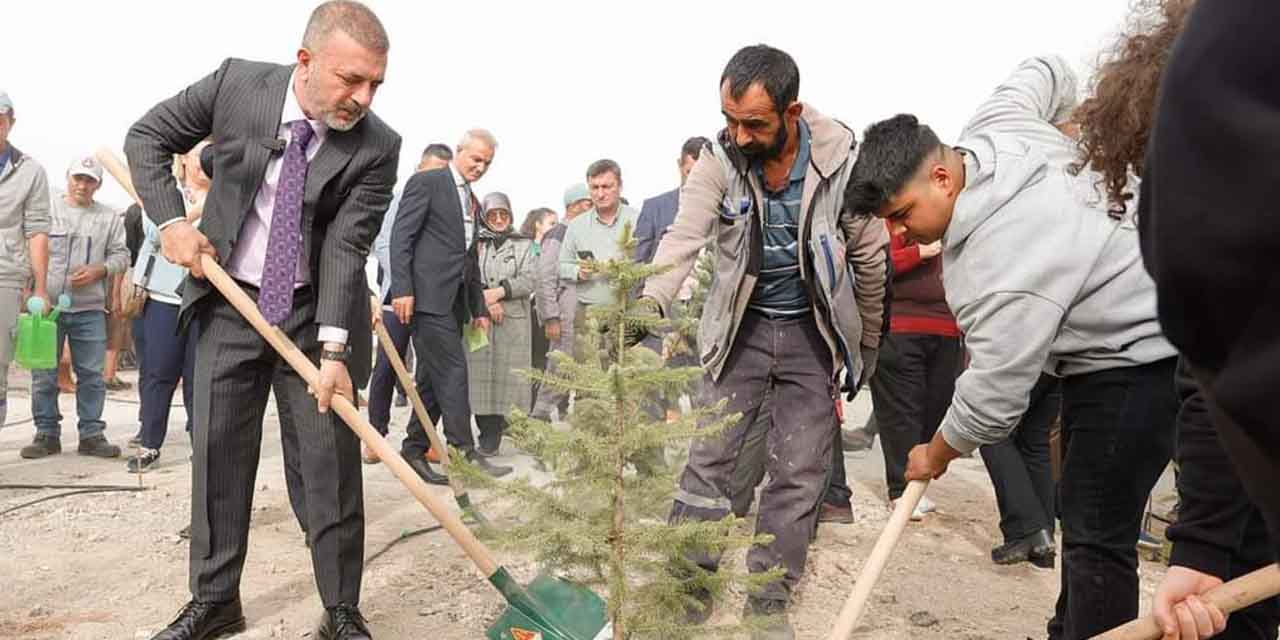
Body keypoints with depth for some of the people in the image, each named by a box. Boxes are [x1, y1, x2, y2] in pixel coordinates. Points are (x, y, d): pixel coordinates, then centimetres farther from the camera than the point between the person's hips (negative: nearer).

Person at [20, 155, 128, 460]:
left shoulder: (109, 217, 10)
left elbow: (120, 255, 8)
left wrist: (99, 269, -11)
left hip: (90, 309, 1)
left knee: (92, 374, 3)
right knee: (44, 374, 4)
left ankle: (91, 434, 12)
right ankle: (47, 434, 14)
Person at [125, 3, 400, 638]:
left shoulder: (377, 147, -15)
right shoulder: (237, 83, -10)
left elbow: (346, 248, -19)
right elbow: (147, 137, 4)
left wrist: (333, 350, -28)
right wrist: (171, 219, -11)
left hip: (318, 312, -1)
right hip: (229, 304, 2)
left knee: (328, 461, -1)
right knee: (218, 451, 7)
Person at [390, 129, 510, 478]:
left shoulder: (472, 201, 22)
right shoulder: (426, 183, -1)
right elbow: (401, 236, -9)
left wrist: (479, 308, 21)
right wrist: (402, 289, -18)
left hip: (454, 301, 8)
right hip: (427, 295, -8)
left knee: (434, 377, 9)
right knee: (452, 371, -11)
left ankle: (415, 450, 17)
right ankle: (464, 452, -8)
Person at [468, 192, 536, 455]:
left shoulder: (523, 245, 13)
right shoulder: (475, 243, 14)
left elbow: (528, 280, 1)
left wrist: (499, 292, -10)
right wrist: (485, 301, -10)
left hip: (513, 320, 0)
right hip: (479, 319, 0)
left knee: (507, 374, -5)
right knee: (481, 373, -5)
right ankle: (489, 434, -1)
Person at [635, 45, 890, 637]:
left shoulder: (842, 158, -15)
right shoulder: (719, 158, -14)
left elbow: (870, 259, -5)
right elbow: (684, 236, -26)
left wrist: (867, 349, 3)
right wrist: (649, 303, -45)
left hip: (813, 332, 0)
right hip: (741, 327, 1)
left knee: (799, 473, 4)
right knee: (708, 459, 1)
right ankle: (689, 584, 16)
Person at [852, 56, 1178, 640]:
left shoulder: (1004, 270, -35)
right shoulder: (992, 126, -9)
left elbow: (992, 400, -27)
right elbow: (1047, 71, 12)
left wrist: (935, 456, -8)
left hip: (1137, 358, -10)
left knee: (1095, 533, -12)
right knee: (1080, 512, 18)